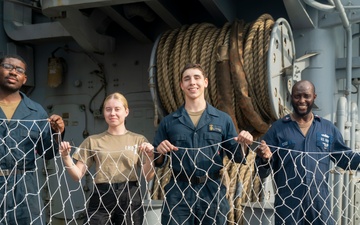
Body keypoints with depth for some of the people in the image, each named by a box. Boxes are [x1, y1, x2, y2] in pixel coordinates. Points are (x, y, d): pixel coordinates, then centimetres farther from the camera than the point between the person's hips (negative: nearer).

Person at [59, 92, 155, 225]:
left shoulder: (138, 140, 7)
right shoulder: (93, 141, 9)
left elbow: (148, 177, 2)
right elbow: (78, 175, 6)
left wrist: (150, 156, -15)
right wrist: (66, 157, -10)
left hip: (130, 198, 0)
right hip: (101, 197, 0)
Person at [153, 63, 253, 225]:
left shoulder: (223, 120, 7)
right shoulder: (168, 122, 7)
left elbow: (236, 157, 10)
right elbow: (158, 162, 10)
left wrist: (243, 145, -10)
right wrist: (160, 153, -11)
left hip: (213, 192, 1)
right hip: (178, 193, 0)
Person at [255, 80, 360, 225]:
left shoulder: (328, 128, 9)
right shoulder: (278, 128, 1)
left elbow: (345, 158, 16)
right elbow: (263, 172, -1)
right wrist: (265, 159, -21)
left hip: (320, 203, 2)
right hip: (287, 204, -2)